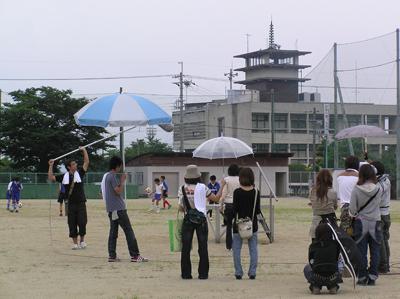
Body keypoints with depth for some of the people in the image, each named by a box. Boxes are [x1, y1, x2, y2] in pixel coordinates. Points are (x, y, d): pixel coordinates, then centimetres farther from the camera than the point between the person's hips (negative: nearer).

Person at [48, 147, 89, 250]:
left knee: (82, 222, -5)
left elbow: (86, 162, -1)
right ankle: (75, 243, 11)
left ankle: (82, 240, 11)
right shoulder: (64, 176, 3)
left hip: (81, 203, -1)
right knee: (72, 224, 3)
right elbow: (51, 178, 4)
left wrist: (84, 150, -2)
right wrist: (51, 166, -1)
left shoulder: (79, 173, 2)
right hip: (71, 204, 1)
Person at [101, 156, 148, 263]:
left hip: (111, 209, 10)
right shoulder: (113, 176, -13)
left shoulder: (105, 176, 16)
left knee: (113, 232, 9)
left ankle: (112, 256, 5)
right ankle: (135, 255, -11)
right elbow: (118, 191, -18)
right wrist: (123, 181, -8)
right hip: (118, 208, -10)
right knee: (128, 231, -8)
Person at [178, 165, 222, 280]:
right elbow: (216, 198, 7)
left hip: (188, 220, 1)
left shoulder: (182, 188, 0)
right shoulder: (202, 187, -3)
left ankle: (186, 273, 2)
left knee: (186, 247, 4)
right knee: (203, 247, 2)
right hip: (201, 219, -1)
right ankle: (203, 273, 1)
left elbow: (181, 208, 0)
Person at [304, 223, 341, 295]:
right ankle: (333, 287, 14)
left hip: (316, 278, -1)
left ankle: (315, 287, 13)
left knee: (307, 268, 32)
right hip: (333, 278, 1)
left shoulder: (313, 246, 3)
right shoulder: (335, 244, 4)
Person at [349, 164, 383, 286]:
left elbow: (353, 209, -7)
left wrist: (353, 215, 13)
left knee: (361, 252, 5)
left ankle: (362, 277, 6)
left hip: (361, 222, -1)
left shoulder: (356, 190, -11)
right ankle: (372, 277, 5)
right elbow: (378, 203, 8)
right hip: (375, 222, 1)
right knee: (375, 251, 7)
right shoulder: (378, 189, -6)